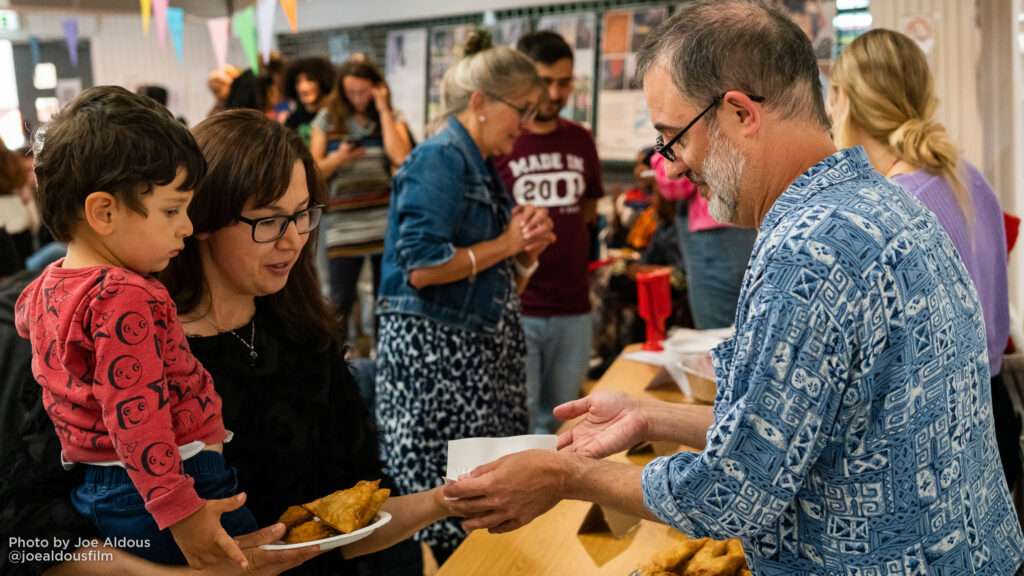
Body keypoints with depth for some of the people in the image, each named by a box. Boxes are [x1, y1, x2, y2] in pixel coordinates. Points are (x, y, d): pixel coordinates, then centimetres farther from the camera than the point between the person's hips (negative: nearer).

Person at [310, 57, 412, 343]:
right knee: (340, 300, -3)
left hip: (385, 223, 1)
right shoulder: (327, 119, 5)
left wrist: (383, 109, -9)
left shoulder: (392, 118, 6)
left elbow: (401, 157, -14)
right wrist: (337, 159, -15)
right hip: (343, 225, -1)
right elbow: (314, 170, 5)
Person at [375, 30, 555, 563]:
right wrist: (505, 243, -13)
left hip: (484, 355, 9)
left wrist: (527, 250, 2)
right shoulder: (440, 159, -12)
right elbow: (421, 268, -23)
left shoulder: (484, 167, 16)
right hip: (434, 354, -9)